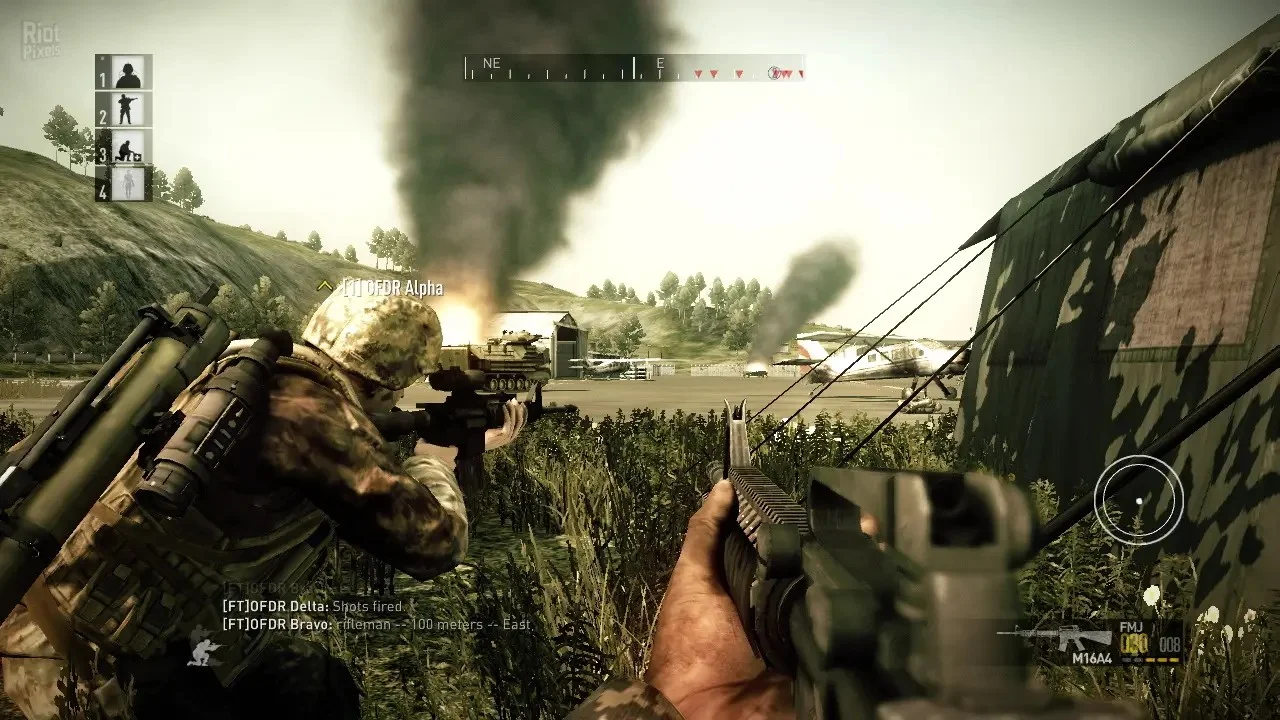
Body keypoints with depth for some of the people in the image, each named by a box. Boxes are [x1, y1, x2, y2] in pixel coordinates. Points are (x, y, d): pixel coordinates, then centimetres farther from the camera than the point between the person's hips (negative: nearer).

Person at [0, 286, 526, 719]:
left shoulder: (264, 371, 6)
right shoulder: (307, 410, -22)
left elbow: (356, 470, 22)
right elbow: (434, 544, -16)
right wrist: (434, 459, 3)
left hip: (172, 633, 9)